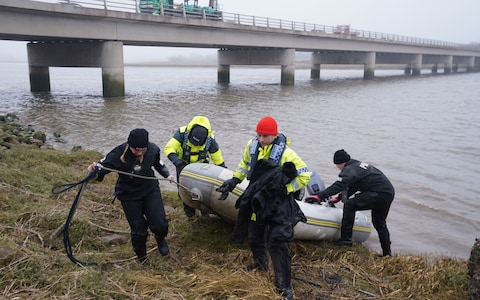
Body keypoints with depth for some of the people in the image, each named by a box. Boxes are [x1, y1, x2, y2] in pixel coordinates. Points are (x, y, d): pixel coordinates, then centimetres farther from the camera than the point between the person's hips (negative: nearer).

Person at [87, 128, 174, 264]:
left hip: (150, 189, 2)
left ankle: (160, 238, 32)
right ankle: (141, 256, 34)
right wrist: (95, 170, -43)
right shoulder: (118, 154, -28)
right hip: (129, 195, -2)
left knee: (160, 224, -7)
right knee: (138, 230, 3)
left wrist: (167, 174, 5)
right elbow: (103, 166, -22)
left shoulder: (153, 149, -15)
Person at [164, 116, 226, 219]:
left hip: (201, 163, 0)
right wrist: (177, 162, -48)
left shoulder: (210, 139, -26)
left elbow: (218, 159, -13)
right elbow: (168, 148, -34)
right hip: (183, 163, 0)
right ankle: (189, 209, 21)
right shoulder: (182, 133, -32)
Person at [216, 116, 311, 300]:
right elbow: (245, 164, 16)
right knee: (254, 236, 22)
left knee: (277, 243, -12)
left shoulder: (285, 154, -21)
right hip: (257, 201, 7)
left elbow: (304, 176, -15)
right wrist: (234, 180, 7)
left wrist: (285, 190, -20)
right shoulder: (252, 146, -4)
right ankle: (260, 263, 53)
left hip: (278, 204, -6)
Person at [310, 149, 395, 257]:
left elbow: (340, 185, -25)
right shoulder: (358, 165, 18)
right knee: (379, 223, 25)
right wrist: (338, 198, 26)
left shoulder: (351, 170, -12)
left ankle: (346, 238, -8)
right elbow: (352, 188, 26)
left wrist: (320, 196, -27)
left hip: (379, 194, -10)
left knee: (349, 205, -11)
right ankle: (387, 253, 33)